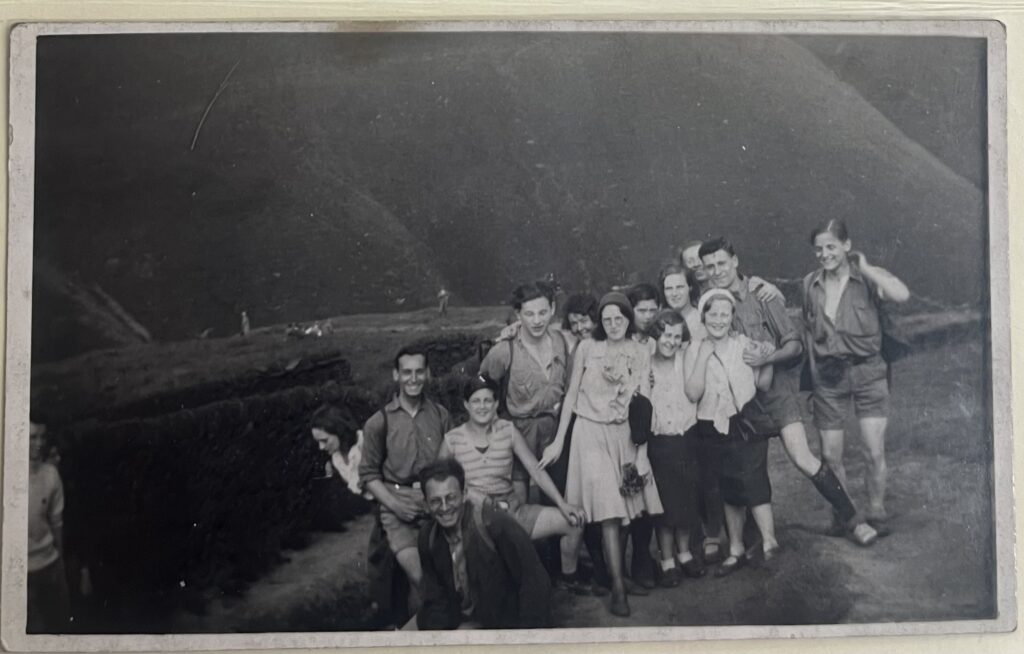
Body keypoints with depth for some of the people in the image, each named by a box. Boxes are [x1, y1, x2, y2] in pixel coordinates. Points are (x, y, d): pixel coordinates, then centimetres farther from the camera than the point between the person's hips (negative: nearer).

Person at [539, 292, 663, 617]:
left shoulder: (641, 353, 4)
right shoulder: (587, 348, -2)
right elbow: (571, 394, 2)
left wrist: (641, 451, -2)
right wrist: (559, 440, -1)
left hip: (625, 434, 3)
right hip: (592, 432, -3)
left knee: (625, 504, -2)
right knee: (608, 507, -10)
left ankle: (615, 572, 14)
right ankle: (618, 587, -8)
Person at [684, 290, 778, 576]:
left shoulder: (745, 344, 2)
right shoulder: (694, 351, 1)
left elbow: (763, 384, 1)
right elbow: (693, 394, -9)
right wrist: (703, 358, -15)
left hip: (746, 426, -2)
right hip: (713, 430, 2)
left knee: (752, 480, -18)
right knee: (728, 491, 9)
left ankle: (769, 540, -19)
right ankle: (736, 549, 19)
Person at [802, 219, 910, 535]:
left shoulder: (867, 278, -6)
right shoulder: (810, 284, 5)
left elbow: (902, 295, -27)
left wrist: (865, 267, -18)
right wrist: (811, 380, 13)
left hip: (867, 370, -3)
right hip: (827, 375, 3)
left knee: (875, 451, -6)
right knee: (830, 455, 5)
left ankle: (876, 513, 14)